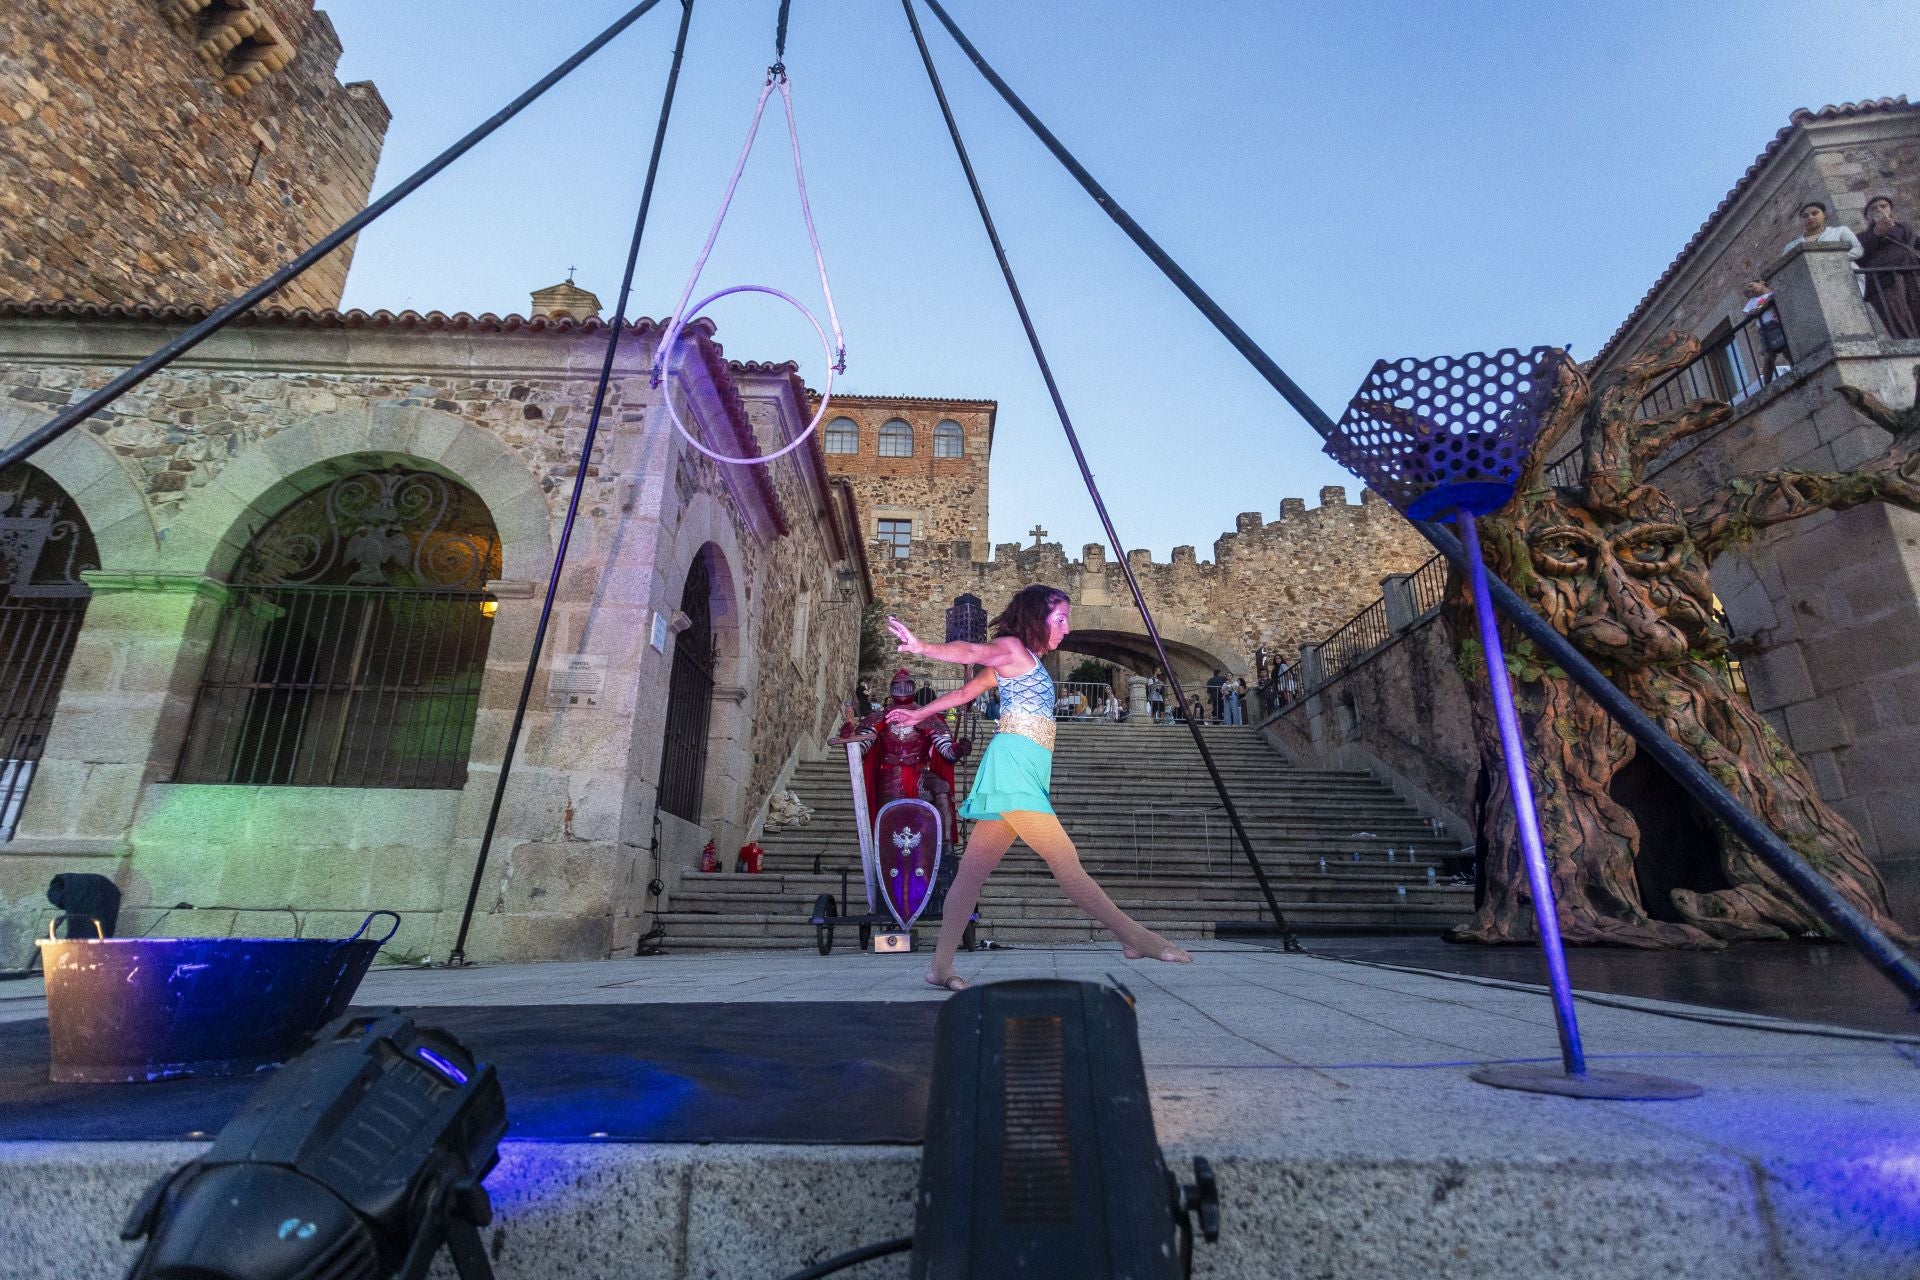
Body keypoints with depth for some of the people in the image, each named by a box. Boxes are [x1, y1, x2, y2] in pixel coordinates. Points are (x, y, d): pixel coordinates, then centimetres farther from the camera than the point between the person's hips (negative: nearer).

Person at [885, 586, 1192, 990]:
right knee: (1066, 861, -9)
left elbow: (963, 692, 27)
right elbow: (971, 651, -18)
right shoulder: (1012, 647, 0)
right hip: (1013, 765, -10)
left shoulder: (1020, 660, 25)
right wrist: (922, 647, -33)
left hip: (1022, 776, 10)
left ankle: (941, 966, 7)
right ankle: (1136, 936, -7)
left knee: (973, 870, 6)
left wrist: (919, 714, 33)